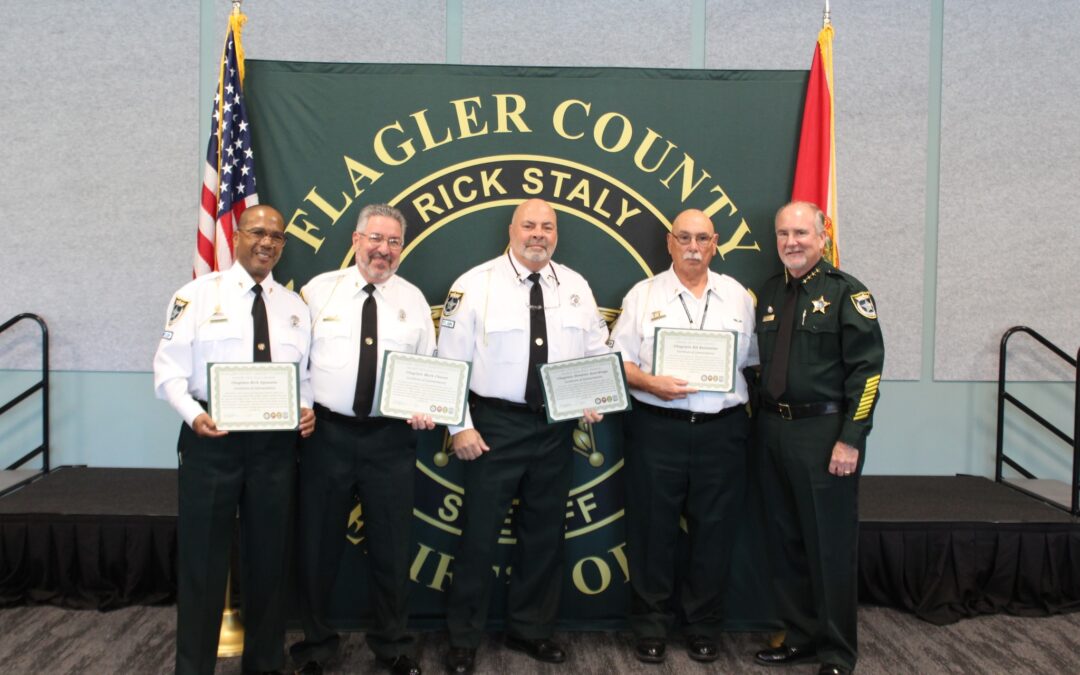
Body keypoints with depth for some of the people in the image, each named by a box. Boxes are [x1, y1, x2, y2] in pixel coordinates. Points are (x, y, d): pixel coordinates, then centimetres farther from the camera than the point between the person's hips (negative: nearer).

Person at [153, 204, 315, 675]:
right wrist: (193, 414, -21)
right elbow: (170, 369, -5)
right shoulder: (198, 294, -1)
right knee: (202, 555, 4)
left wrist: (306, 408, -7)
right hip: (211, 438, -3)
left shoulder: (294, 306, 12)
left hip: (275, 442, 4)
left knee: (268, 556, 12)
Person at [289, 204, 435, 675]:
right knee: (318, 544, 10)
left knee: (391, 547, 11)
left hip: (391, 438, 1)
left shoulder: (413, 299, 8)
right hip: (326, 432, -1)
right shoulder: (320, 290, 4)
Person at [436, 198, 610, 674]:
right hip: (495, 425, -4)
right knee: (480, 532, 5)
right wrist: (460, 427, -10)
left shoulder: (576, 287, 6)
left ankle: (529, 629, 32)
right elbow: (451, 361, -7)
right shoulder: (475, 285, -6)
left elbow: (599, 352, 12)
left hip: (556, 427, 4)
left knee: (545, 533, 14)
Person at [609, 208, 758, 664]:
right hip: (657, 428, -1)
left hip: (722, 430, 2)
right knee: (653, 530, 6)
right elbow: (619, 362, 1)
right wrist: (651, 383, -17)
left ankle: (703, 626, 25)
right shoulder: (643, 295, 3)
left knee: (714, 531, 9)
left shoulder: (738, 297, 10)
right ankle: (651, 626, 22)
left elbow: (754, 362, 12)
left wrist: (750, 412, 1)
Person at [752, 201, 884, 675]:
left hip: (825, 432, -6)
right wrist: (762, 422, 10)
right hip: (773, 431, 6)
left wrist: (850, 439, -16)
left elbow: (867, 369, -11)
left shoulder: (846, 292, -6)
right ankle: (800, 637, 29)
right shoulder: (769, 294, 12)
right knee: (786, 541, 13)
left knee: (830, 546, 2)